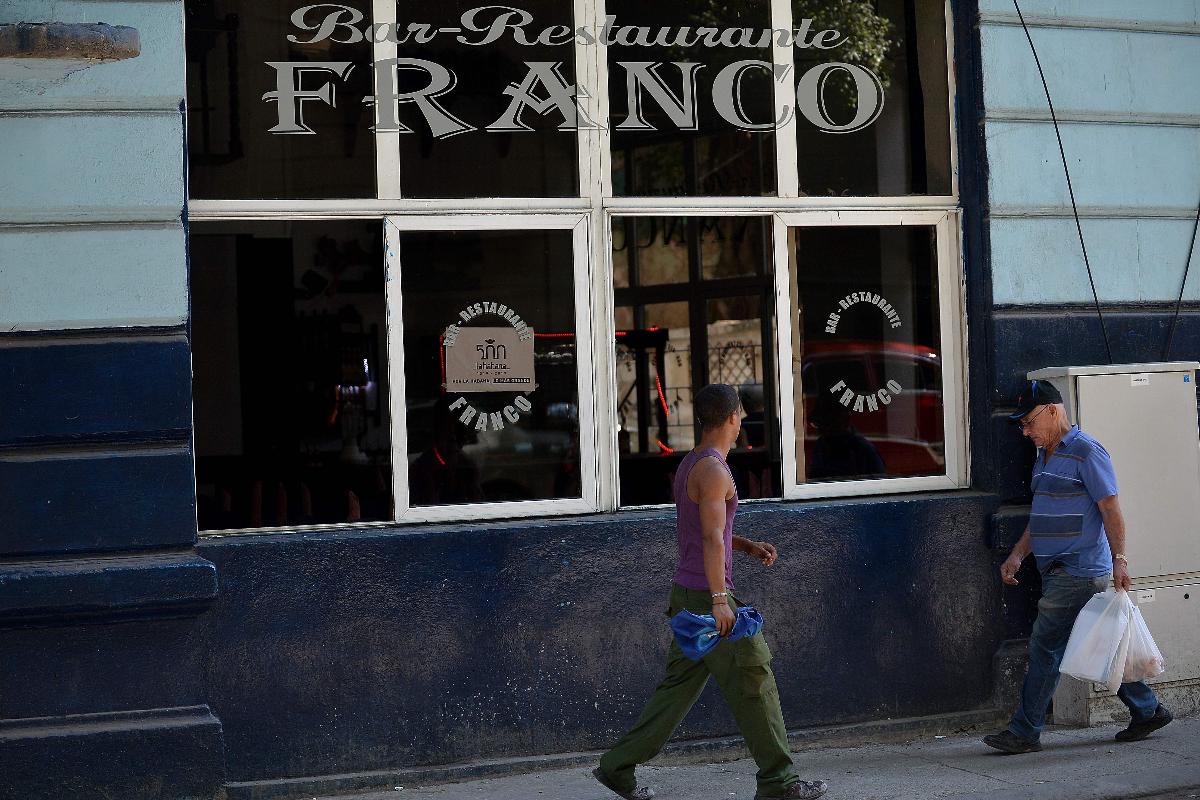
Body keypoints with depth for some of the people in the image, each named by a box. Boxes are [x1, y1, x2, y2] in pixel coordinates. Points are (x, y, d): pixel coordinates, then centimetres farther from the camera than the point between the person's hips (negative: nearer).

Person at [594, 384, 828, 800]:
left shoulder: (688, 465, 15)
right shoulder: (713, 470, -16)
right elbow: (712, 538, -21)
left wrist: (748, 546, 15)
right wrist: (719, 600, -23)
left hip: (686, 593, 9)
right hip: (708, 594, -9)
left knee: (679, 684, 12)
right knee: (753, 681, -2)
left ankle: (618, 766, 14)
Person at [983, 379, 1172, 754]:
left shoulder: (1087, 452, -10)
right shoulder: (1044, 457, 18)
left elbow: (1111, 510, -15)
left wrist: (1119, 559, -21)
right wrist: (1018, 555, 14)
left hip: (1079, 572, -9)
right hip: (1060, 571, 9)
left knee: (1045, 646, -8)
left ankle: (1025, 732, -4)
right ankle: (1147, 710, 23)